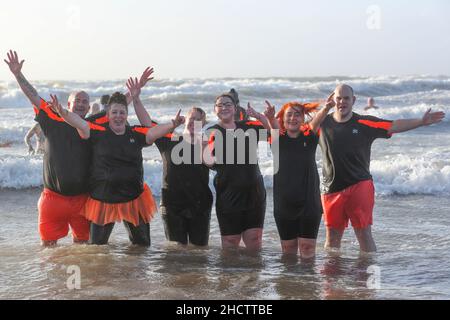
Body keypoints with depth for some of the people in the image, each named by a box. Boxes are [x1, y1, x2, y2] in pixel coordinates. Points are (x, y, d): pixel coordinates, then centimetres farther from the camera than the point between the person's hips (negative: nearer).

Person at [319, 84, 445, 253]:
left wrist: (421, 122, -13)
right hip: (331, 188, 2)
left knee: (364, 235, -2)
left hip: (359, 186, -2)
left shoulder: (365, 123, 1)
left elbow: (393, 126, -5)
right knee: (332, 238, 10)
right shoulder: (322, 123, 4)